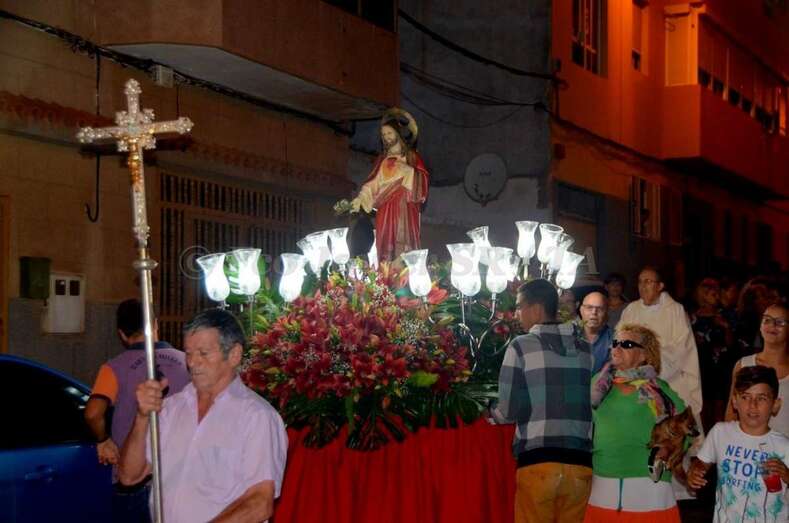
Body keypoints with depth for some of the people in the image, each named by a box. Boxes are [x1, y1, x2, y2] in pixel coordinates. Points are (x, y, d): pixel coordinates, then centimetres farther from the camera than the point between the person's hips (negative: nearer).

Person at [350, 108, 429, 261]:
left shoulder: (412, 157, 9)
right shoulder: (383, 159, 17)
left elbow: (422, 181, -1)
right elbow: (372, 184, 8)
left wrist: (409, 171, -14)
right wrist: (359, 200, -6)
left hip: (405, 210, -3)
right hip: (386, 211, 3)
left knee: (404, 249, -11)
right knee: (386, 247, -6)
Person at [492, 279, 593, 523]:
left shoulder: (521, 346, -3)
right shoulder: (586, 349, 10)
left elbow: (508, 411, -5)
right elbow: (595, 403, 15)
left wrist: (487, 410, 16)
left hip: (537, 461, -4)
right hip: (580, 462, 4)